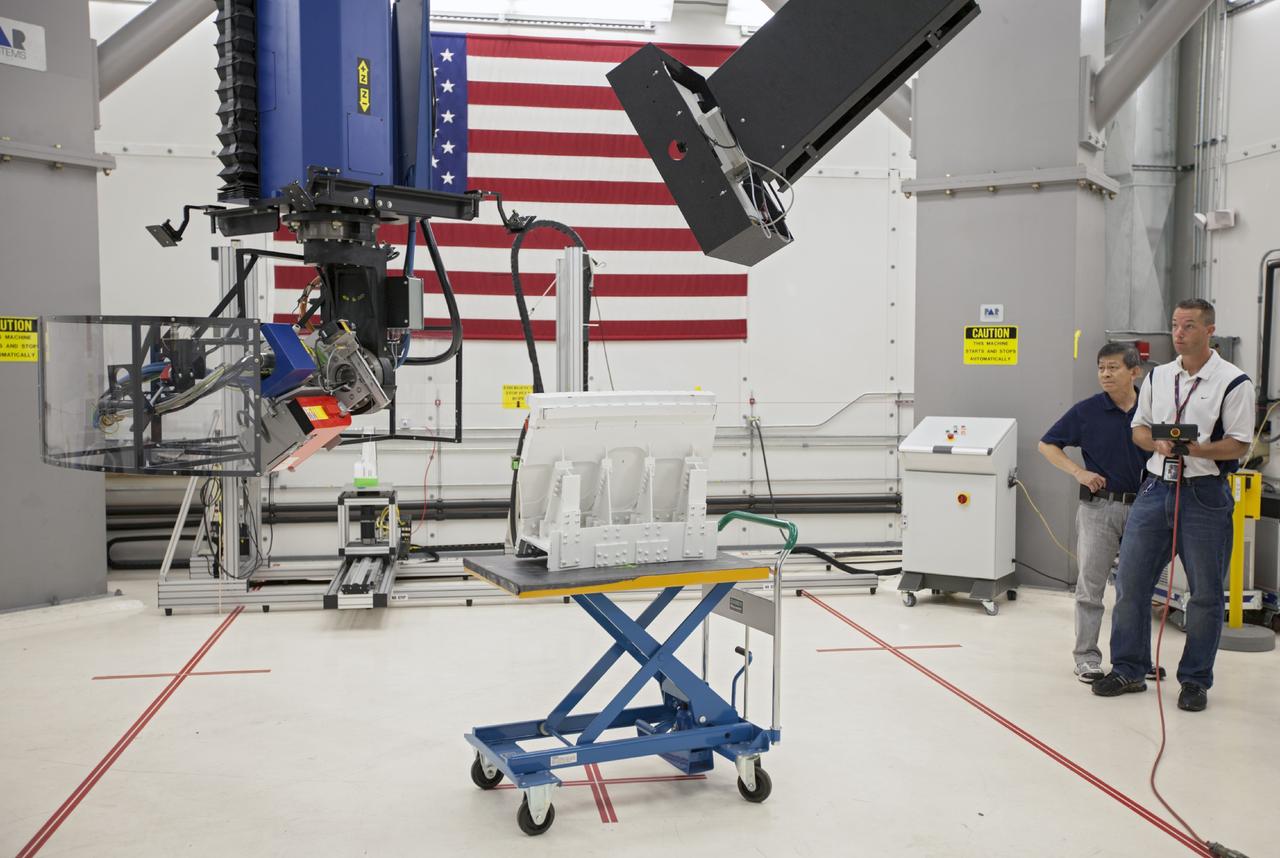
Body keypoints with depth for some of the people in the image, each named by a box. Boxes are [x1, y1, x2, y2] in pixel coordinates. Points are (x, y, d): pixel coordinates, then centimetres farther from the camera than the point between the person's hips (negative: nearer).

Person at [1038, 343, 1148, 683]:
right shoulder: (1087, 410, -3)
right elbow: (1047, 444, 5)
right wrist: (1079, 472, -7)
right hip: (1098, 506, -2)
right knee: (1090, 584, 1)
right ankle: (1087, 658, 9)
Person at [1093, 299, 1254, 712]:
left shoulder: (1233, 382, -5)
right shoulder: (1157, 377, 11)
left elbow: (1238, 444, -7)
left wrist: (1194, 448, -22)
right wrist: (1158, 443, -6)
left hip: (1204, 494, -4)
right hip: (1156, 488, 5)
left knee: (1205, 593, 4)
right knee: (1129, 581, 4)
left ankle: (1195, 680, 18)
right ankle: (1128, 669, 18)